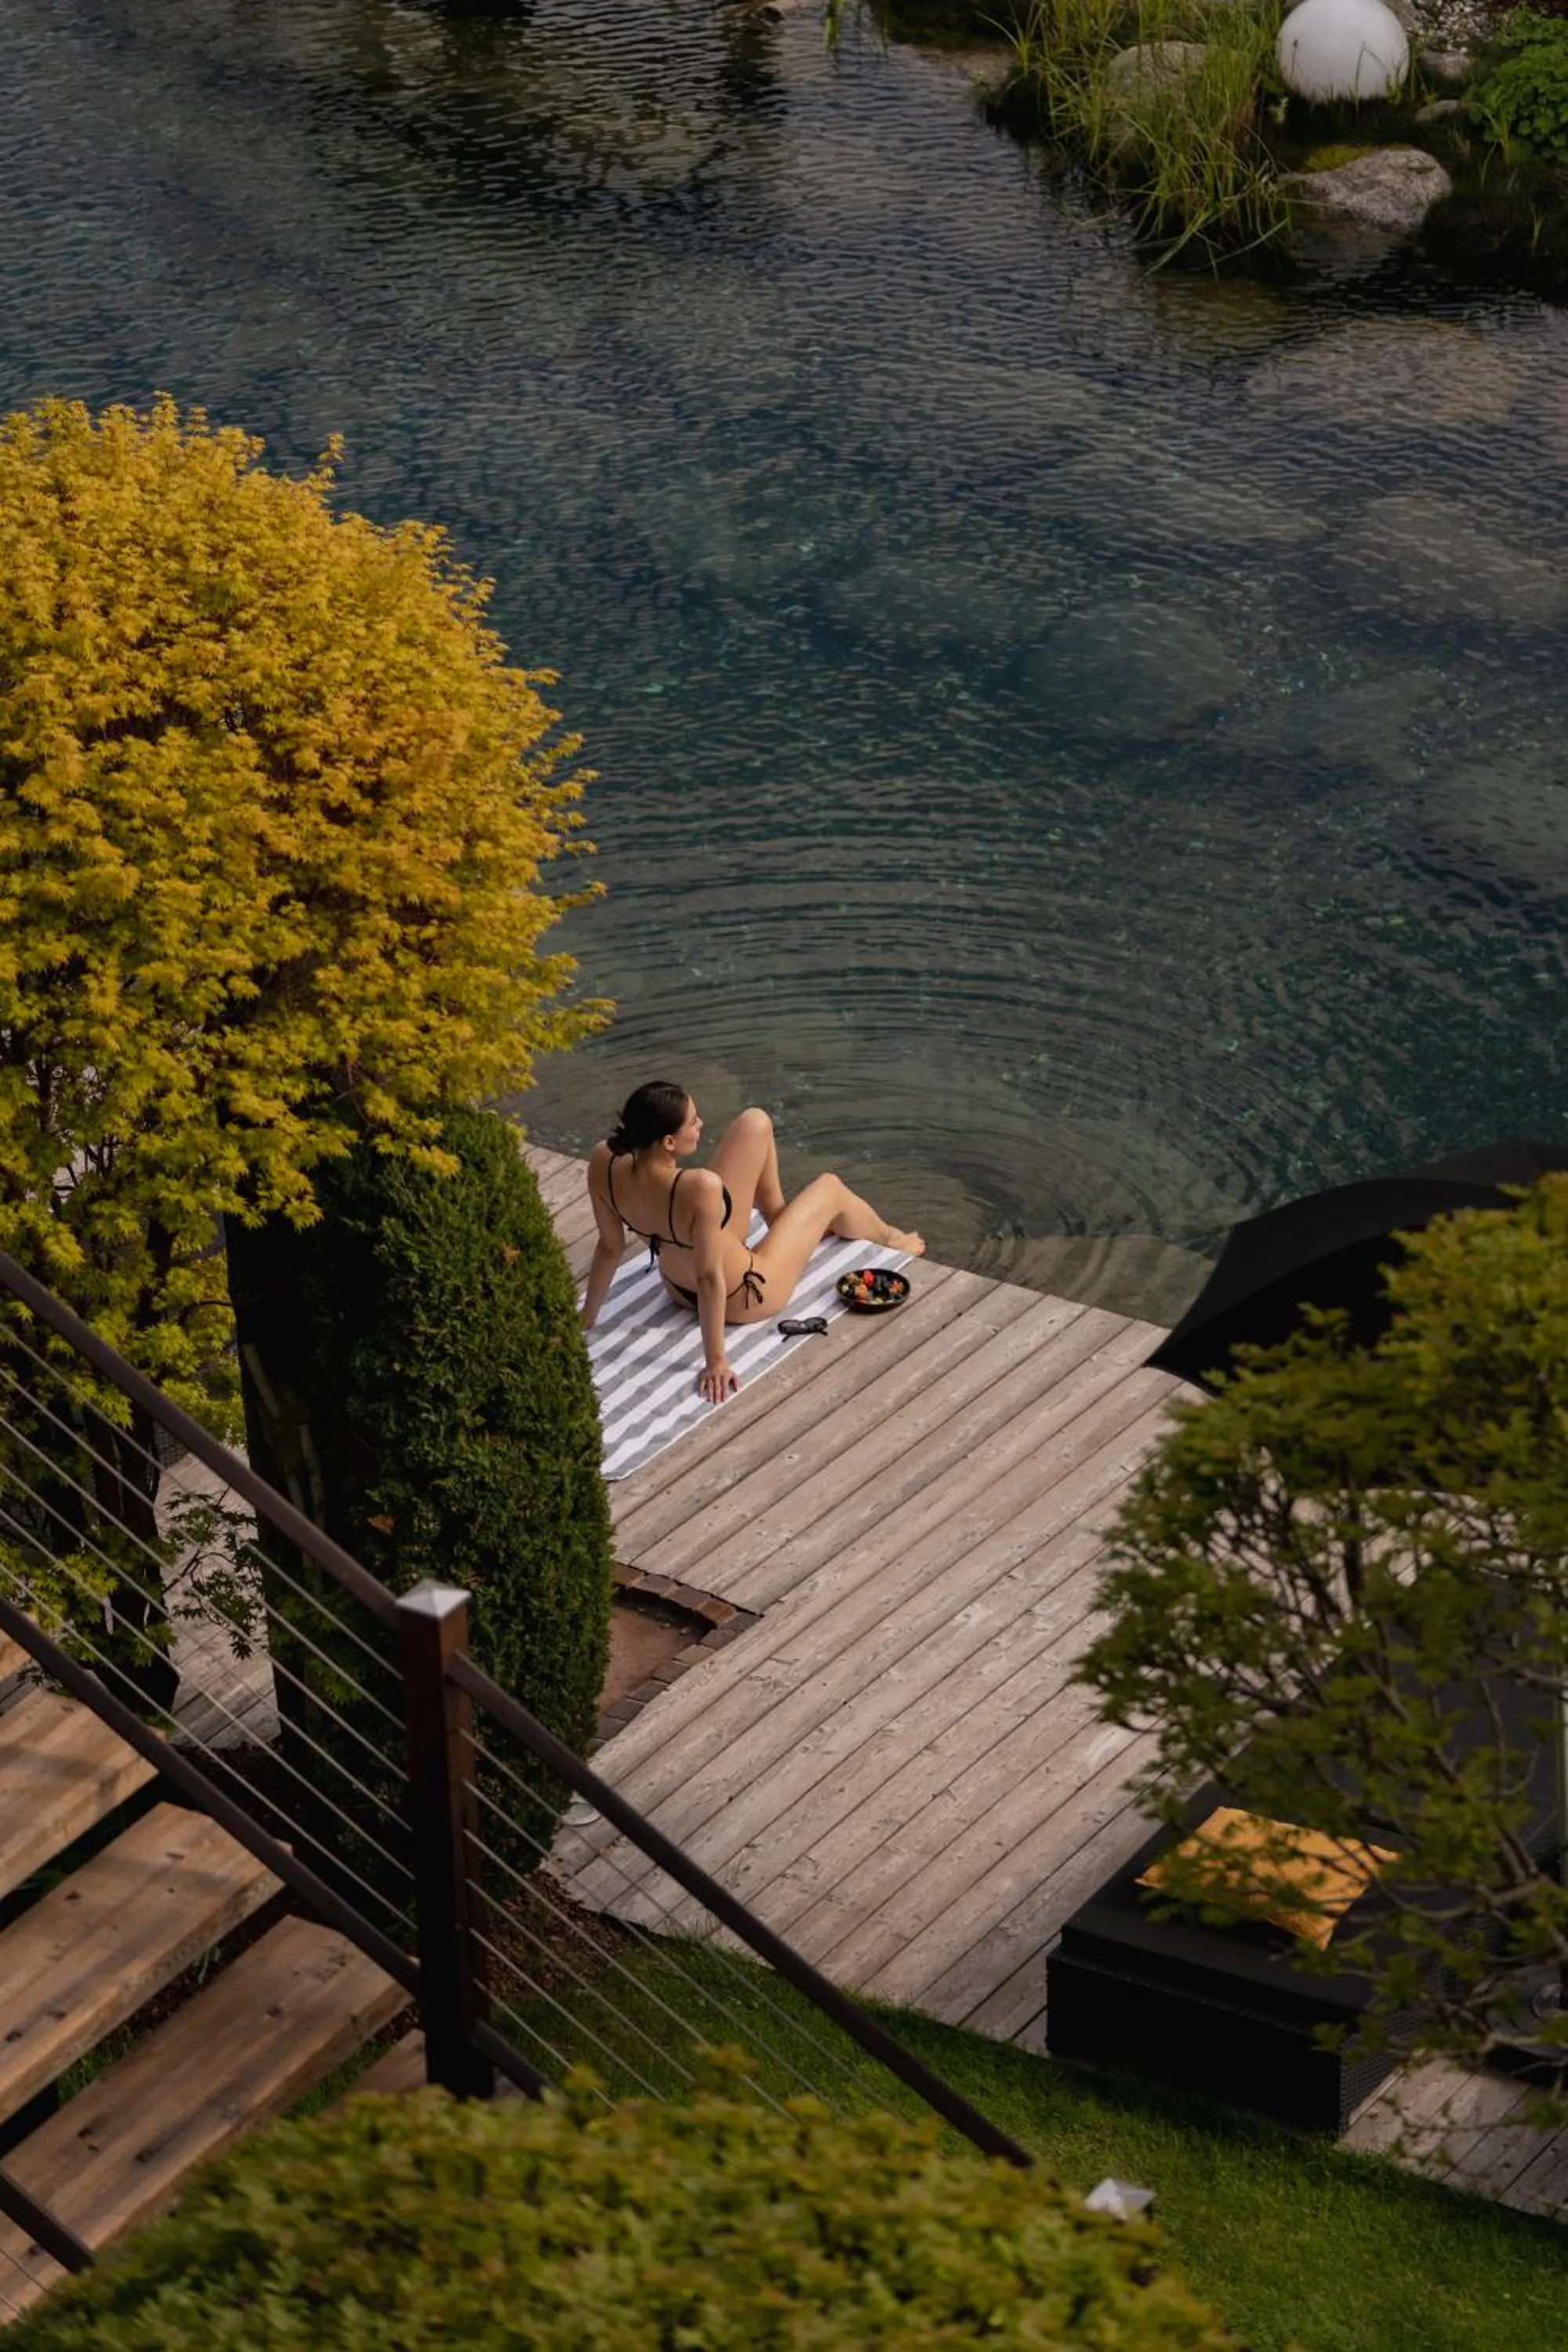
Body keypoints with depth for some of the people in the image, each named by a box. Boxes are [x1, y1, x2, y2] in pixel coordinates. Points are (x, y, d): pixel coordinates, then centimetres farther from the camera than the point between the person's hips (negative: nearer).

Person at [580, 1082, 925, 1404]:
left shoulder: (604, 1163, -26)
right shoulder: (700, 1189, -44)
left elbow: (609, 1247, -13)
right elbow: (710, 1278, -34)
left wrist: (586, 1318, 2)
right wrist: (716, 1361, -24)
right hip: (743, 1298, -6)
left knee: (755, 1124, 7)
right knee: (830, 1188, 20)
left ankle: (777, 1216, 36)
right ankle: (889, 1238, 54)